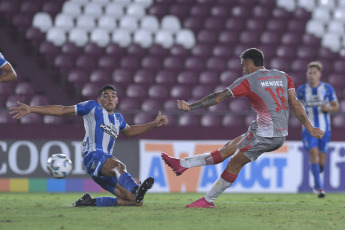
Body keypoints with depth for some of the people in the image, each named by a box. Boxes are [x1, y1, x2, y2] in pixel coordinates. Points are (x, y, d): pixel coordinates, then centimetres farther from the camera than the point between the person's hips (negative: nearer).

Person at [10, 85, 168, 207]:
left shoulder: (118, 119, 29)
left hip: (106, 168, 7)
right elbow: (62, 110, 10)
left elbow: (129, 131, 51)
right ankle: (135, 190, -70)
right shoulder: (93, 107, 11)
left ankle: (90, 202, 1)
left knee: (136, 202, -6)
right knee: (119, 166, -42)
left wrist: (154, 124, 44)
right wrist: (30, 109, 5)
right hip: (93, 156, -7)